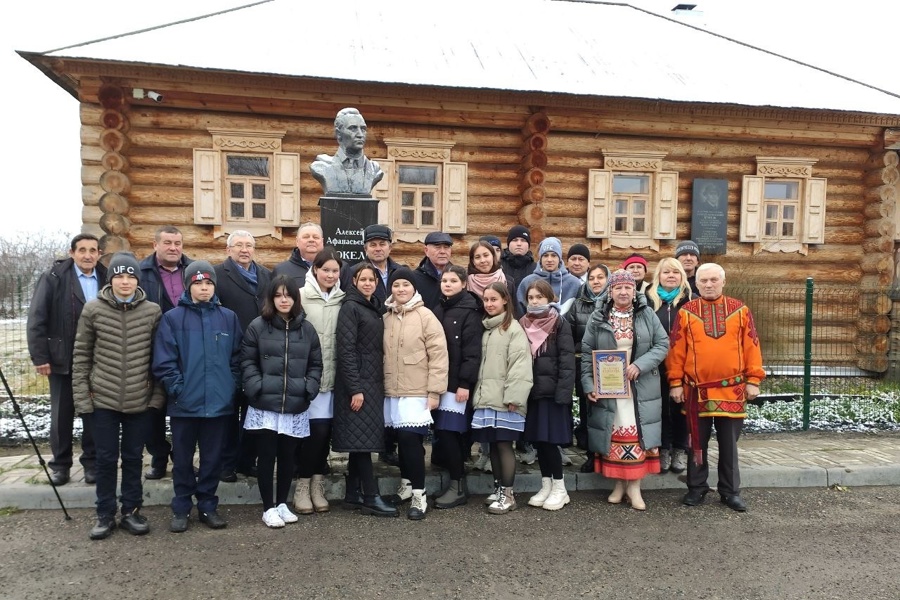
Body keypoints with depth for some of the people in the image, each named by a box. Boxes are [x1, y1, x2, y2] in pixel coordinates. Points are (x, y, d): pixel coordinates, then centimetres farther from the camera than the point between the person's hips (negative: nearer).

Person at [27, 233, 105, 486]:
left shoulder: (106, 279, 3)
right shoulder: (53, 277, -5)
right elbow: (36, 319, -7)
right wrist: (40, 357, -11)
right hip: (62, 359, -2)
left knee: (93, 413, 9)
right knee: (61, 414, 10)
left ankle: (92, 462, 23)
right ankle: (60, 464, 24)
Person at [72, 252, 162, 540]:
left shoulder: (152, 312, -3)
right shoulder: (93, 310, -3)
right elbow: (81, 355, 2)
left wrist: (158, 395, -1)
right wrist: (81, 394, -2)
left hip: (140, 400, 0)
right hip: (103, 399, 0)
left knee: (134, 457, 11)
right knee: (106, 458, 9)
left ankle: (131, 511, 25)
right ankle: (105, 515, 23)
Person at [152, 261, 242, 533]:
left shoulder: (228, 318, 5)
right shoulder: (172, 318, -1)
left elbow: (237, 358, 8)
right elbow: (163, 360, -5)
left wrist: (231, 386, -1)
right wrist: (176, 388, -11)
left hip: (219, 402, 2)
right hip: (184, 403, -1)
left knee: (213, 458, 11)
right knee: (183, 459, 11)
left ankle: (208, 506, 25)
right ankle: (181, 509, 25)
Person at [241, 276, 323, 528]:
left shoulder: (307, 329, 7)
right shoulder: (257, 326, -1)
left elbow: (315, 365, 10)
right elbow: (247, 362, -1)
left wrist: (309, 389, -4)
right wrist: (257, 388, -13)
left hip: (296, 407, 3)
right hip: (264, 406, -2)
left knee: (287, 456, 12)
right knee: (266, 456, 4)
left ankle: (282, 503, 27)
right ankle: (268, 508, 17)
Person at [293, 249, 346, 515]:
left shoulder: (342, 299, 10)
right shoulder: (302, 295, -3)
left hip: (332, 374, 4)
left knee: (325, 430, 5)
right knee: (315, 428, -7)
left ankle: (317, 485, 19)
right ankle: (303, 486, 10)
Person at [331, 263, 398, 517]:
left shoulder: (376, 308, 15)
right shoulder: (350, 307, -8)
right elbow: (346, 350, -15)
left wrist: (378, 384, 11)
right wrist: (355, 389, -19)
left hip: (373, 382, 8)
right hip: (357, 384, -8)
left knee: (362, 440, 10)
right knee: (362, 438, -5)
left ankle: (353, 494, 18)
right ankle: (371, 498, -1)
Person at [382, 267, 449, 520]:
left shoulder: (425, 316, -6)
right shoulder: (386, 318, 10)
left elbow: (438, 355, -9)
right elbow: (383, 354, 15)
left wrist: (434, 390, -13)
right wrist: (382, 385, 10)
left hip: (417, 391, -5)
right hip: (392, 391, 5)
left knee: (411, 439, -9)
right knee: (401, 439, 11)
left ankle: (419, 495, 2)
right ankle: (406, 486, 29)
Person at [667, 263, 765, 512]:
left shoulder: (740, 310, 3)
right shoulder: (686, 312, 0)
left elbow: (751, 345, 3)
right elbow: (676, 350, 0)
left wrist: (753, 379, 0)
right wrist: (675, 382, -2)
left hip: (732, 389, 1)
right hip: (696, 389, 0)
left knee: (729, 443, 9)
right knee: (697, 442, 10)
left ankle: (730, 491, 22)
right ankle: (696, 488, 23)